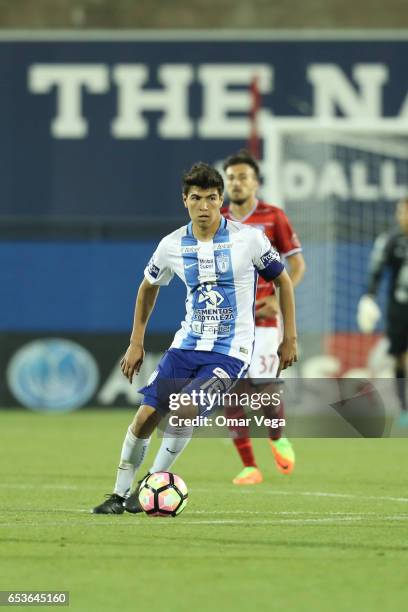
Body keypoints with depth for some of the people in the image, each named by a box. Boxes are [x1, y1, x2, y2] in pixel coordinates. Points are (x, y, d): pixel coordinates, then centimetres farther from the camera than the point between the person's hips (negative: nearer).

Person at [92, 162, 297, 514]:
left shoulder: (249, 239, -9)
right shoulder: (173, 246, -1)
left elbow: (283, 280, 4)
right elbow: (149, 287, 18)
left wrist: (290, 338, 2)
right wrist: (136, 343, 15)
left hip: (230, 351, -4)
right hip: (187, 345, 4)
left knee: (186, 409, -24)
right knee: (146, 416, -4)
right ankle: (120, 495, 11)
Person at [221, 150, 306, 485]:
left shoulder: (274, 217, 0)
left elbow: (297, 265, 1)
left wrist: (278, 298, -13)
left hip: (262, 318, -3)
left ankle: (278, 439, 23)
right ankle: (249, 467, 3)